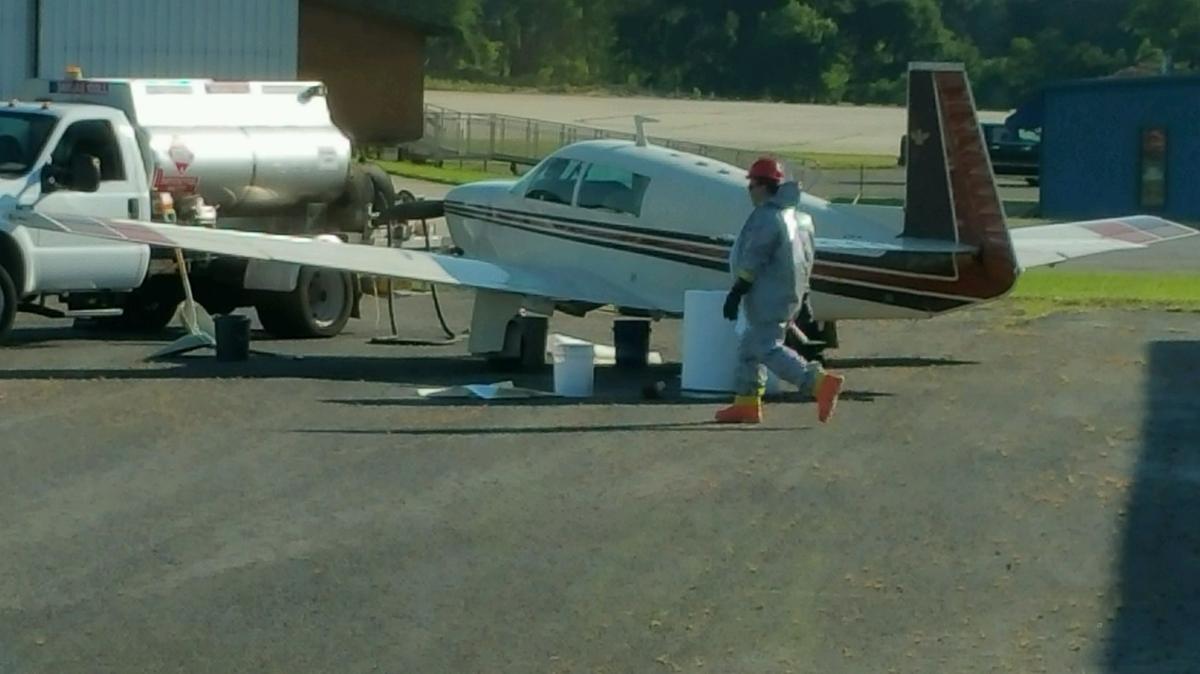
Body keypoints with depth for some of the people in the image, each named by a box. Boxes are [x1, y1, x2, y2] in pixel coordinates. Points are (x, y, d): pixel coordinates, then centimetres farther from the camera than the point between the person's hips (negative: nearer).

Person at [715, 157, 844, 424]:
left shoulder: (766, 217, -16)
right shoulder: (795, 217, 16)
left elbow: (753, 259, -21)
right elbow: (807, 258, 20)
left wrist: (737, 291, -19)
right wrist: (802, 292, 25)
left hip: (768, 296, -11)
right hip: (790, 294, 11)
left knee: (768, 348, -12)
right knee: (750, 345, 17)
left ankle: (821, 382, -24)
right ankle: (746, 404, 17)